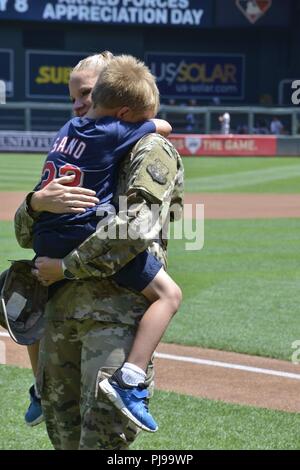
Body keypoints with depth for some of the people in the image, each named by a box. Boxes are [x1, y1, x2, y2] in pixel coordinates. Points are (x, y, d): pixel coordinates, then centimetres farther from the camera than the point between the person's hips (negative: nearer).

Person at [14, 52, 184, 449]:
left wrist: (63, 264, -10)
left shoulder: (151, 151, 1)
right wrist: (38, 202, -8)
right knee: (64, 430, 8)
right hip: (61, 309, 7)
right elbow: (26, 235, 16)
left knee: (103, 434, -16)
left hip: (119, 309, -7)